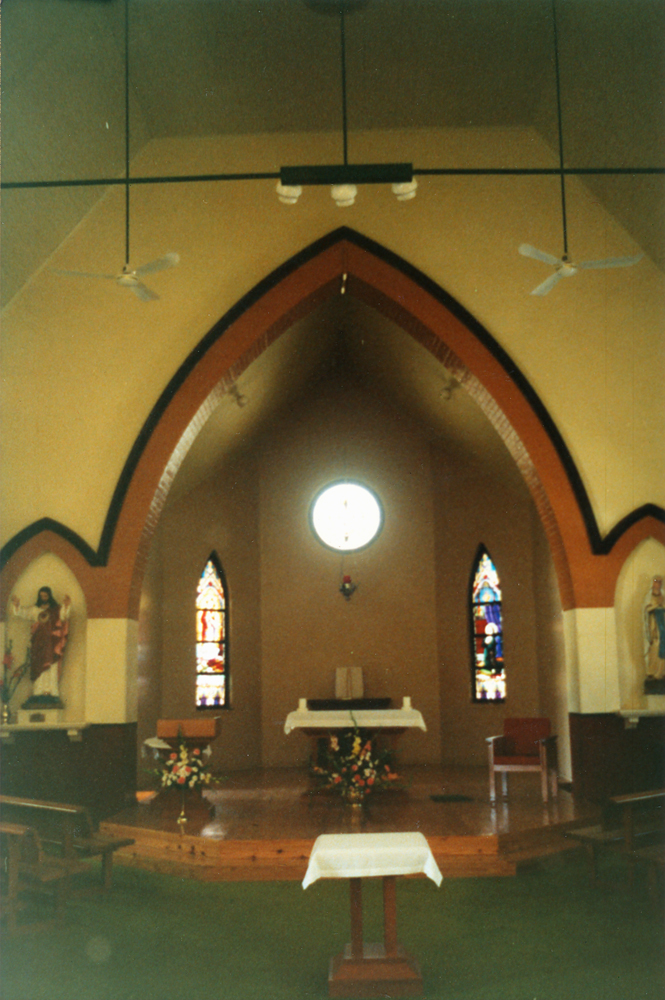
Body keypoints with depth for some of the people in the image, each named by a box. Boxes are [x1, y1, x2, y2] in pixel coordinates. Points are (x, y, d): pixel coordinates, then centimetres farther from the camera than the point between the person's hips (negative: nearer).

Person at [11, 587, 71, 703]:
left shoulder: (57, 609, 7)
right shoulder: (35, 609, 16)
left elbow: (63, 616, -11)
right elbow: (24, 613, 5)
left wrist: (66, 606, -28)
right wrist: (17, 606, -11)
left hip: (51, 642, -3)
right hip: (38, 642, 3)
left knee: (51, 667, -8)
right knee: (38, 667, -3)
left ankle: (52, 692, -11)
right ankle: (39, 692, -4)